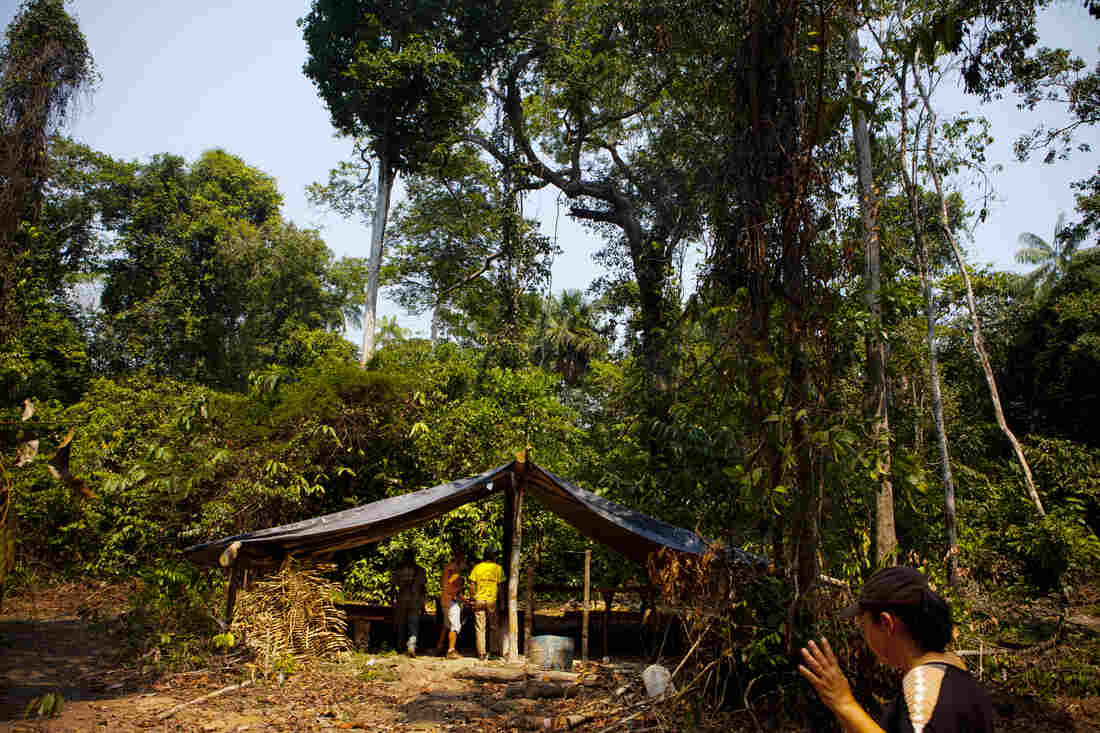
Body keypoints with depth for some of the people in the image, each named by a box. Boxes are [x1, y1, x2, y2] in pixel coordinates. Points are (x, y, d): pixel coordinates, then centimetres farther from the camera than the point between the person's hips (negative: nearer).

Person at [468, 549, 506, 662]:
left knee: (480, 628, 6)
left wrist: (474, 598, 4)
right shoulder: (498, 568, 0)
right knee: (492, 627, 14)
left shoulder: (477, 567, 4)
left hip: (479, 600, 1)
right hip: (492, 600, -1)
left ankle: (481, 653, 4)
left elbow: (472, 583, -1)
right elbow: (500, 585, -3)